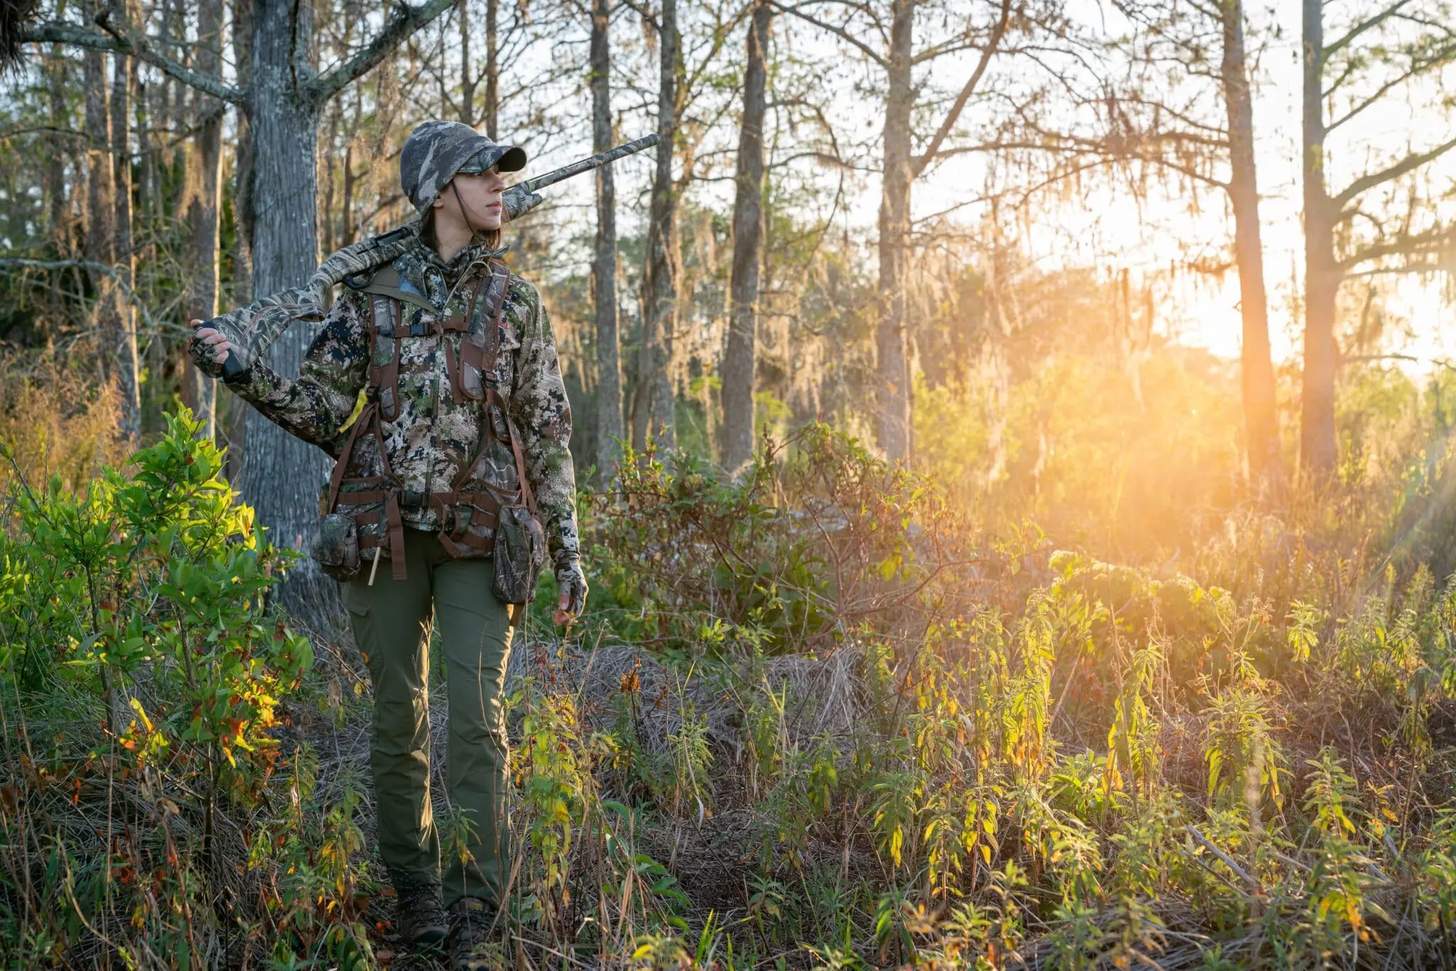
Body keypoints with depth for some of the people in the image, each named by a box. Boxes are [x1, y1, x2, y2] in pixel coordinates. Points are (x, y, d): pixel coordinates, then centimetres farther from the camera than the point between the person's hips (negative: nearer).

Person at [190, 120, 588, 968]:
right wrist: (242, 373, -9)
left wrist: (569, 550, 3)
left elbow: (549, 436, 7)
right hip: (385, 532, 1)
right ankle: (417, 894, 19)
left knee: (477, 721, -9)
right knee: (399, 721, 6)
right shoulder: (372, 294, 5)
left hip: (479, 538, -1)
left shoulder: (518, 304, 6)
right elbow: (324, 416, 6)